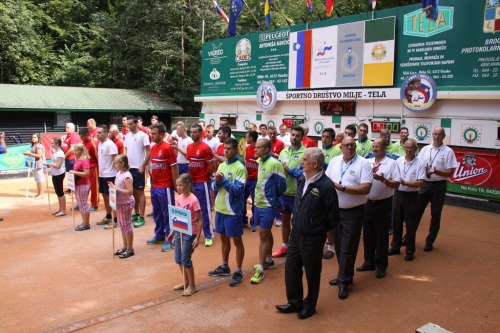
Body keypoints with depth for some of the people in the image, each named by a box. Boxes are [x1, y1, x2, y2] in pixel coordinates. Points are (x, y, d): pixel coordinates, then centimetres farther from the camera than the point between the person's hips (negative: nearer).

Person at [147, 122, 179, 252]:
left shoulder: (168, 148, -14)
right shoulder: (153, 148, 8)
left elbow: (174, 167, -12)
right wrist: (152, 182, 13)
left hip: (165, 187, -7)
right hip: (154, 186, 8)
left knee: (167, 213, 1)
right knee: (157, 213, 16)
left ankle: (170, 240, 10)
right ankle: (159, 236, 30)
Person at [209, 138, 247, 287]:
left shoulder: (240, 168, -13)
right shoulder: (221, 165, 8)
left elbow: (238, 190, -21)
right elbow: (214, 187, 7)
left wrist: (223, 180, -24)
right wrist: (216, 182, -14)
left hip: (233, 210, -7)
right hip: (220, 208, 7)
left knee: (237, 241, 4)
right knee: (223, 238, 18)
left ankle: (238, 272, 14)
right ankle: (224, 267, 33)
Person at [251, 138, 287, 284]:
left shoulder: (274, 164, -17)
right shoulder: (260, 161, 5)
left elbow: (282, 185, -11)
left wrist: (273, 197, 3)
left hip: (268, 206, -7)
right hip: (258, 204, 8)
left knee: (263, 235, -4)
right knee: (266, 233, 19)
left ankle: (260, 270, 3)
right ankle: (268, 261, 34)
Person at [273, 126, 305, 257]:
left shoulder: (305, 153, -13)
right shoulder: (283, 152, 8)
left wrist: (289, 170, -17)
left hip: (297, 194, -6)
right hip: (283, 191, 6)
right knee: (284, 219, 17)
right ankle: (284, 247, 30)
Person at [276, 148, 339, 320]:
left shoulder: (326, 186, -22)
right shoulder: (302, 180, 0)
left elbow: (333, 216, -15)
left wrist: (319, 229, -1)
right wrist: (296, 223, 13)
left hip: (312, 238, -7)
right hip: (295, 233, 7)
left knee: (312, 273, 12)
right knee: (291, 269, 15)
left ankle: (310, 304, 33)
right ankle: (295, 302, 34)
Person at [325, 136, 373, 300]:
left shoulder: (363, 163, -11)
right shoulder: (334, 161, 5)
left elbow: (366, 188, -19)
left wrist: (343, 188, -20)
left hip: (353, 213, -5)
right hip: (335, 210, 5)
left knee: (348, 248, 2)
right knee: (339, 246, 15)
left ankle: (344, 282, 13)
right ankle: (344, 275, 31)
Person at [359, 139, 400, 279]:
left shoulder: (392, 163, -5)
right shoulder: (367, 162, 7)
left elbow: (396, 184, -10)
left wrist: (383, 179, -25)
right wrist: (369, 173, -16)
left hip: (383, 204, -4)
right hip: (367, 203, 4)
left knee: (381, 236, 5)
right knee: (367, 234, 13)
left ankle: (381, 266, 17)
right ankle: (369, 262, 27)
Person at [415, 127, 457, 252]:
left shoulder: (448, 151, -6)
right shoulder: (425, 149, 5)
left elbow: (450, 172, -8)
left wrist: (437, 172, -25)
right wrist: (424, 171, -14)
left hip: (439, 186, -3)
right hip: (424, 184, 3)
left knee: (435, 215, 8)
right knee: (416, 212, 9)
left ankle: (430, 242, 20)